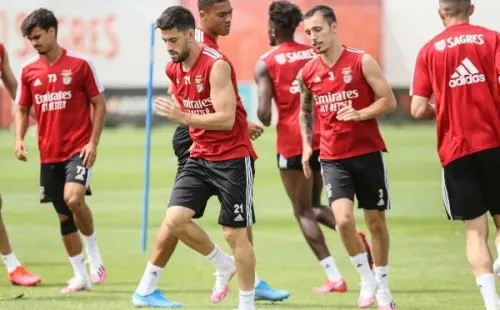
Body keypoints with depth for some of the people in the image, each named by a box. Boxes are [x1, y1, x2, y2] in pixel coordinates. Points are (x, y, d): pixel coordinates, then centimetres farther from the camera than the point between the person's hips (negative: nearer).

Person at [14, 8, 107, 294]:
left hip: (79, 149, -5)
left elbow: (99, 104, -1)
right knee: (64, 216, 8)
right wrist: (19, 139, -3)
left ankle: (93, 251, -3)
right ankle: (81, 277, 18)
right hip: (49, 154, 5)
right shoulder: (29, 71, 6)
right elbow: (22, 110, 15)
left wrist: (93, 142, -10)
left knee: (73, 198, -27)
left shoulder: (80, 64, -5)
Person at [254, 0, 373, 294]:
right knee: (314, 205, 20)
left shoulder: (266, 63, -4)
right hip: (324, 138, 5)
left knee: (303, 211, 5)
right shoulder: (316, 54, 8)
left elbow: (264, 114, -11)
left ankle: (334, 277, -5)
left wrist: (264, 121, 10)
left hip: (293, 142, -5)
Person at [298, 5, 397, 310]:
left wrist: (360, 114, -22)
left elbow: (389, 101, -7)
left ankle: (382, 285, 24)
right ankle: (367, 279, 2)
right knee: (343, 218, -17)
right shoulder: (307, 73, 4)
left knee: (375, 219, 8)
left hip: (368, 153, -1)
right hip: (333, 158, 2)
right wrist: (307, 145, 11)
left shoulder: (362, 62, -7)